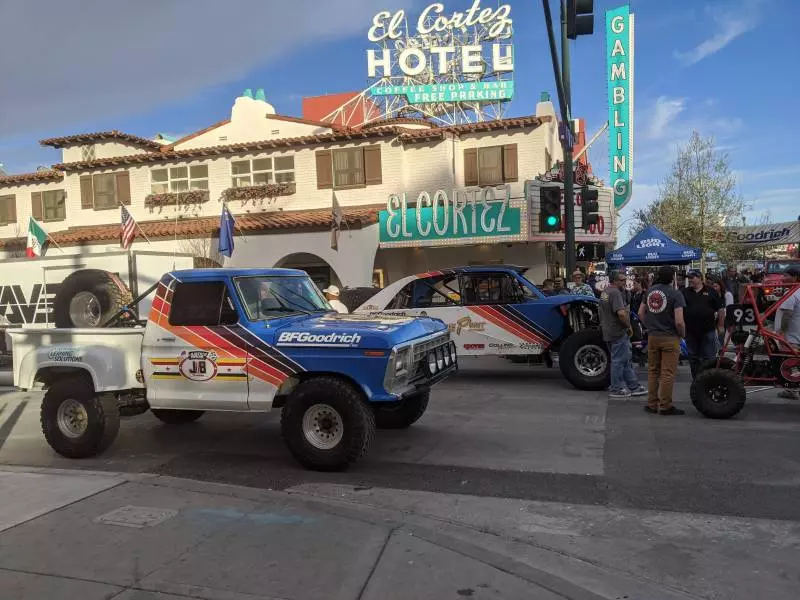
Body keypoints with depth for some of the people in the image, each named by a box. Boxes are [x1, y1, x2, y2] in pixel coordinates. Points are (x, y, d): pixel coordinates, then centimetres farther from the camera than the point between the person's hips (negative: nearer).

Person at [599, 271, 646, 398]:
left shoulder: (604, 292, 14)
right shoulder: (615, 292, -18)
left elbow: (602, 312, 24)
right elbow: (621, 313, -29)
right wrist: (629, 326, -15)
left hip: (608, 332, 10)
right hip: (618, 332, -10)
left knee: (627, 359, 15)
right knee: (618, 360, -1)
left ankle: (634, 387, 20)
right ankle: (616, 390, 8)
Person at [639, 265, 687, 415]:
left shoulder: (650, 291, 5)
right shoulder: (675, 294, -13)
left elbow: (641, 313, 12)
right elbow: (679, 321, -18)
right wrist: (683, 334, -1)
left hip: (652, 337, 6)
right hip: (670, 338, -6)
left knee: (653, 371, 13)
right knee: (668, 373, 0)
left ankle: (652, 404, 19)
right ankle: (665, 406, 5)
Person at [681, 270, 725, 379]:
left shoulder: (711, 292, 3)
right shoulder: (684, 292, 6)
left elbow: (721, 309, 5)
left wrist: (720, 326, 2)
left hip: (708, 330, -2)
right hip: (690, 332, 2)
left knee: (708, 357, 1)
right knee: (693, 358, 9)